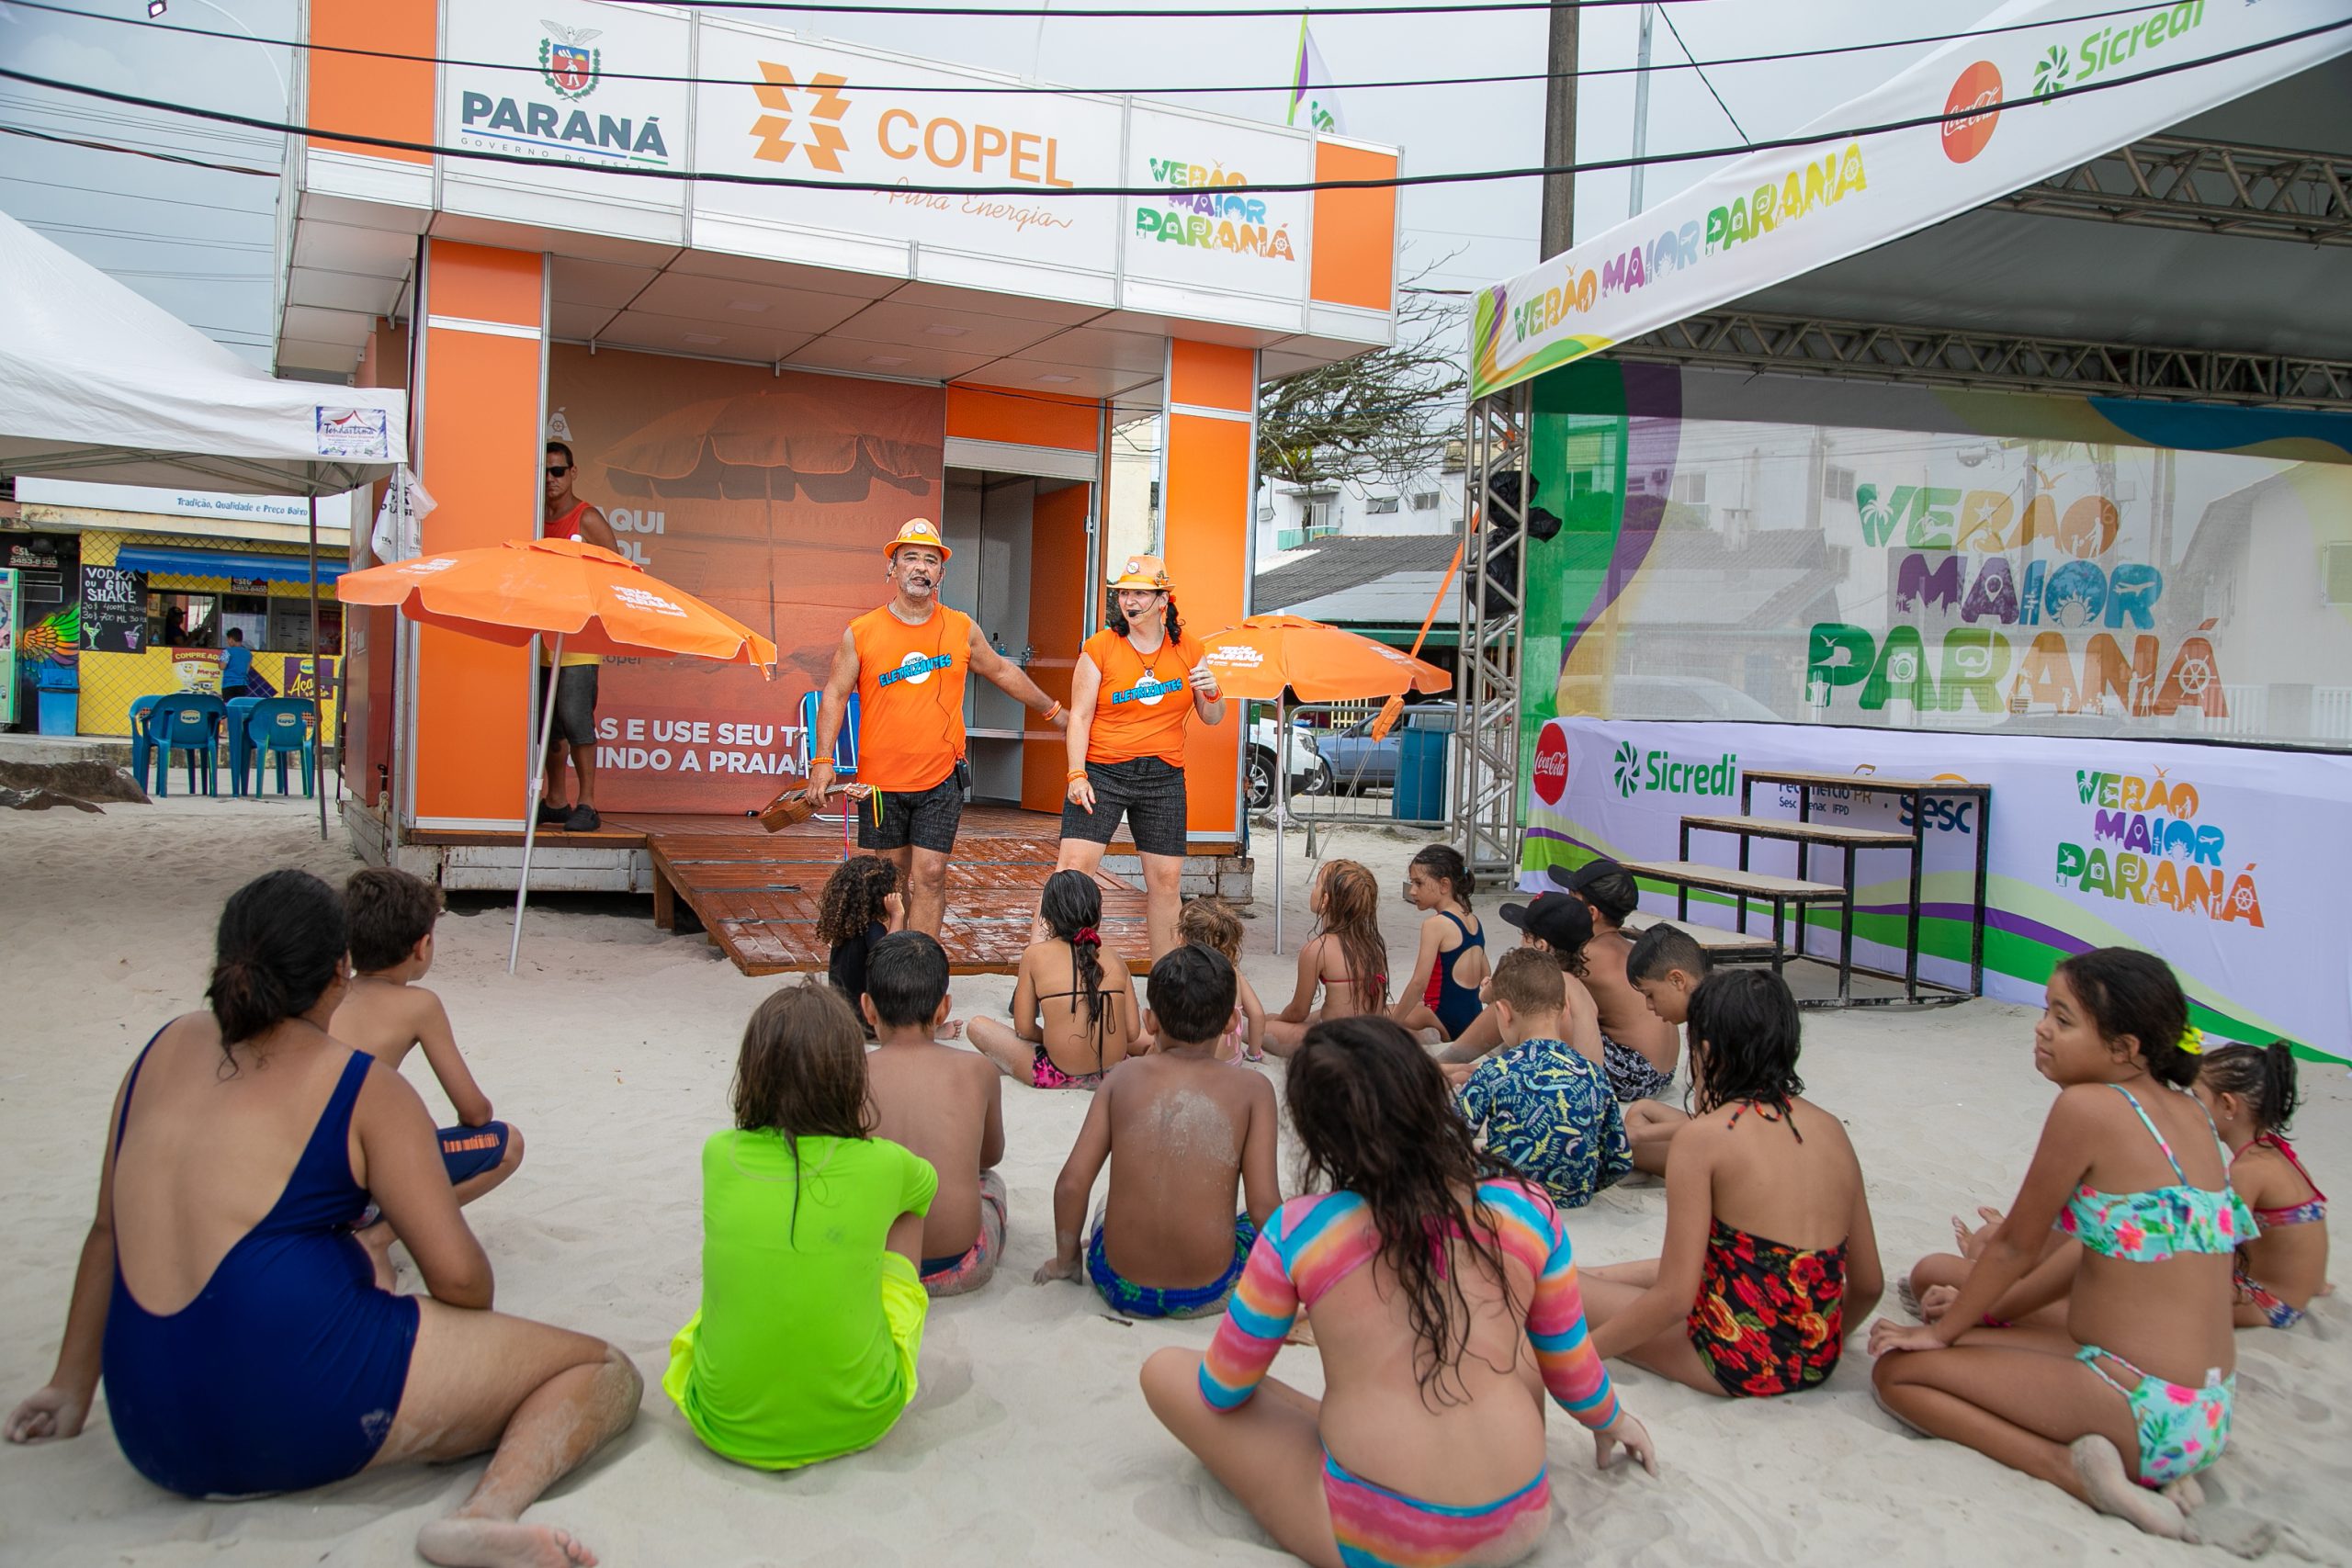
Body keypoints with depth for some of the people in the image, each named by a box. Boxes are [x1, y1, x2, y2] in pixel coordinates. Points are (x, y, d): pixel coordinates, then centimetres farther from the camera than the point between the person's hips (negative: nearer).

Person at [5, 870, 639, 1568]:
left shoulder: (165, 1050, 12)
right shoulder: (367, 1091, -4)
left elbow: (110, 1231, 20)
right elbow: (456, 1274, -8)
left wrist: (72, 1388, 32)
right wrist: (482, 1339, 14)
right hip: (305, 1405, -8)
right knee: (607, 1372, -4)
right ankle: (489, 1509, -29)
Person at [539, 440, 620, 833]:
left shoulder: (588, 519, -3)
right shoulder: (537, 520, 15)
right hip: (543, 638, 6)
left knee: (574, 717, -12)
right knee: (548, 722, 9)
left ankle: (586, 804, -9)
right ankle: (555, 802, 16)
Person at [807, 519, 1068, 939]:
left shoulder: (962, 629, 4)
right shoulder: (861, 633, -1)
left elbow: (1002, 671, 19)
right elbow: (836, 694, 0)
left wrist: (1053, 711, 26)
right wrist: (824, 759, -10)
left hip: (941, 781, 0)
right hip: (880, 781, 0)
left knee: (929, 876, -7)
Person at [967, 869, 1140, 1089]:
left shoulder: (1035, 955, -4)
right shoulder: (1115, 961, 2)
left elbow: (1024, 1029, -3)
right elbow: (1131, 1033, 2)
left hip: (1061, 1079, -3)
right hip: (1114, 1077, 3)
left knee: (977, 1026, 13)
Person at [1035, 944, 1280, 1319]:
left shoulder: (1124, 1077, -2)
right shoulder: (1251, 1089, -7)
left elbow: (1071, 1184, -4)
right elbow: (1263, 1206, -11)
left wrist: (1065, 1260, 13)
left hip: (1120, 1288, 3)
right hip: (1208, 1295, -3)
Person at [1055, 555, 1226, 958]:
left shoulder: (1188, 651, 7)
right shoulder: (1100, 647, -1)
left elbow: (1212, 719, 13)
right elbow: (1080, 716, -2)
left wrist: (1211, 692, -10)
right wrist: (1077, 774, -12)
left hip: (1164, 778, 3)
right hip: (1102, 772, -3)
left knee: (1166, 879, 5)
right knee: (1073, 869, -13)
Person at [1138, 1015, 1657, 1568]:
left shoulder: (1295, 1231, -9)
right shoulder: (1524, 1209, -4)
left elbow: (1222, 1390, 2)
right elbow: (1571, 1367, 10)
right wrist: (1609, 1419, 32)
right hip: (1520, 1524, 4)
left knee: (1164, 1370, 11)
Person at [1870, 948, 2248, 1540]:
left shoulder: (2086, 1105, -18)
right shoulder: (2189, 1113, 7)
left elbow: (2016, 1246, -8)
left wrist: (1941, 1331, 8)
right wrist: (1979, 1310, 25)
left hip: (2148, 1411, -9)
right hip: (2207, 1410, 9)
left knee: (1898, 1371, -1)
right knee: (1976, 1337, 24)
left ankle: (2068, 1467, -11)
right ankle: (2149, 1465, 10)